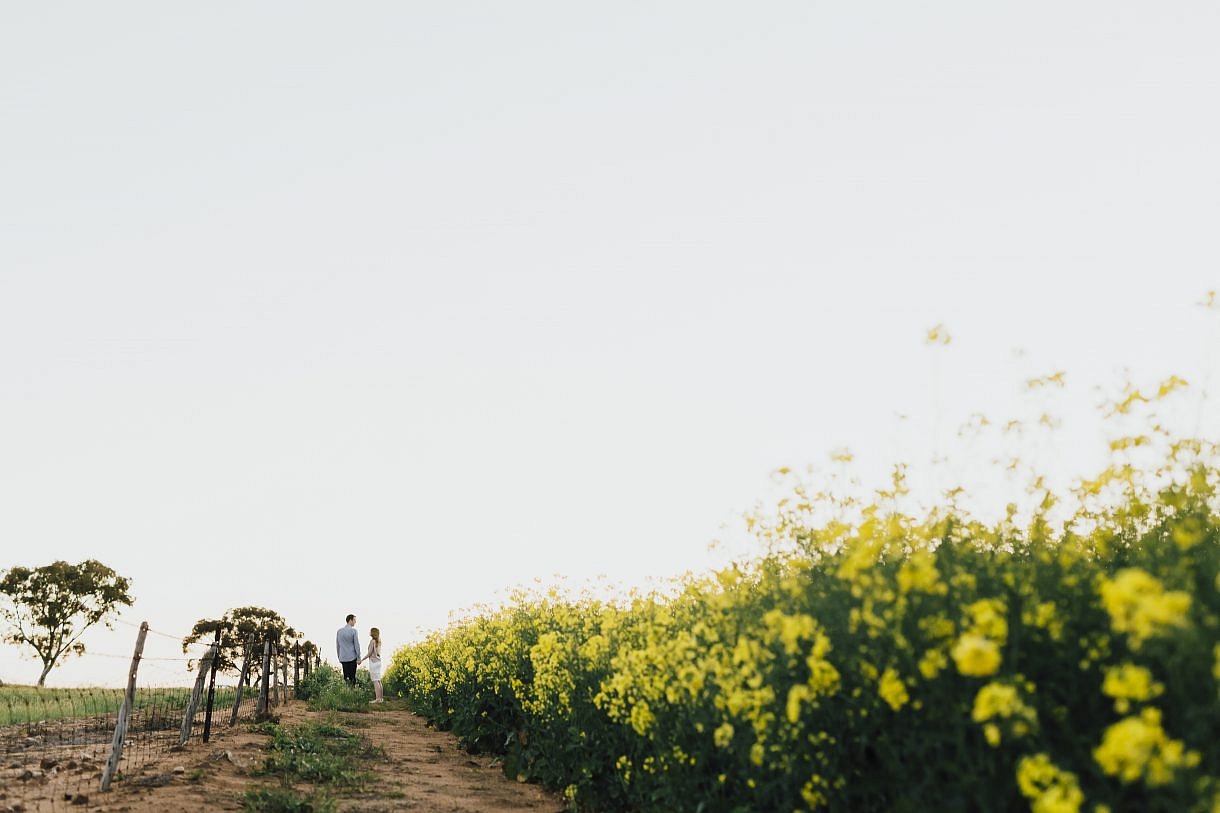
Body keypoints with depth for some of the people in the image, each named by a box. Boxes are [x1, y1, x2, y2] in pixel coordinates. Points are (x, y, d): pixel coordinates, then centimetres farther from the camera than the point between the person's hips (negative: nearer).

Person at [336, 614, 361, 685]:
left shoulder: (339, 631, 8)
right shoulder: (353, 631, -8)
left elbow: (337, 645, 14)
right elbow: (356, 645, -9)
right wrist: (358, 658, -4)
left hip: (343, 658, 5)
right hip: (352, 657, -4)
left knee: (345, 677, 8)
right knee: (352, 677, -1)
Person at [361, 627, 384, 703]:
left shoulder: (372, 641, -13)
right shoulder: (379, 641, 11)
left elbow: (369, 653, -14)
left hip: (373, 661, -8)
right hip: (378, 661, 8)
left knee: (375, 681, -7)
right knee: (378, 680, 12)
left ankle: (377, 698, -8)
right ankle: (381, 698, 15)